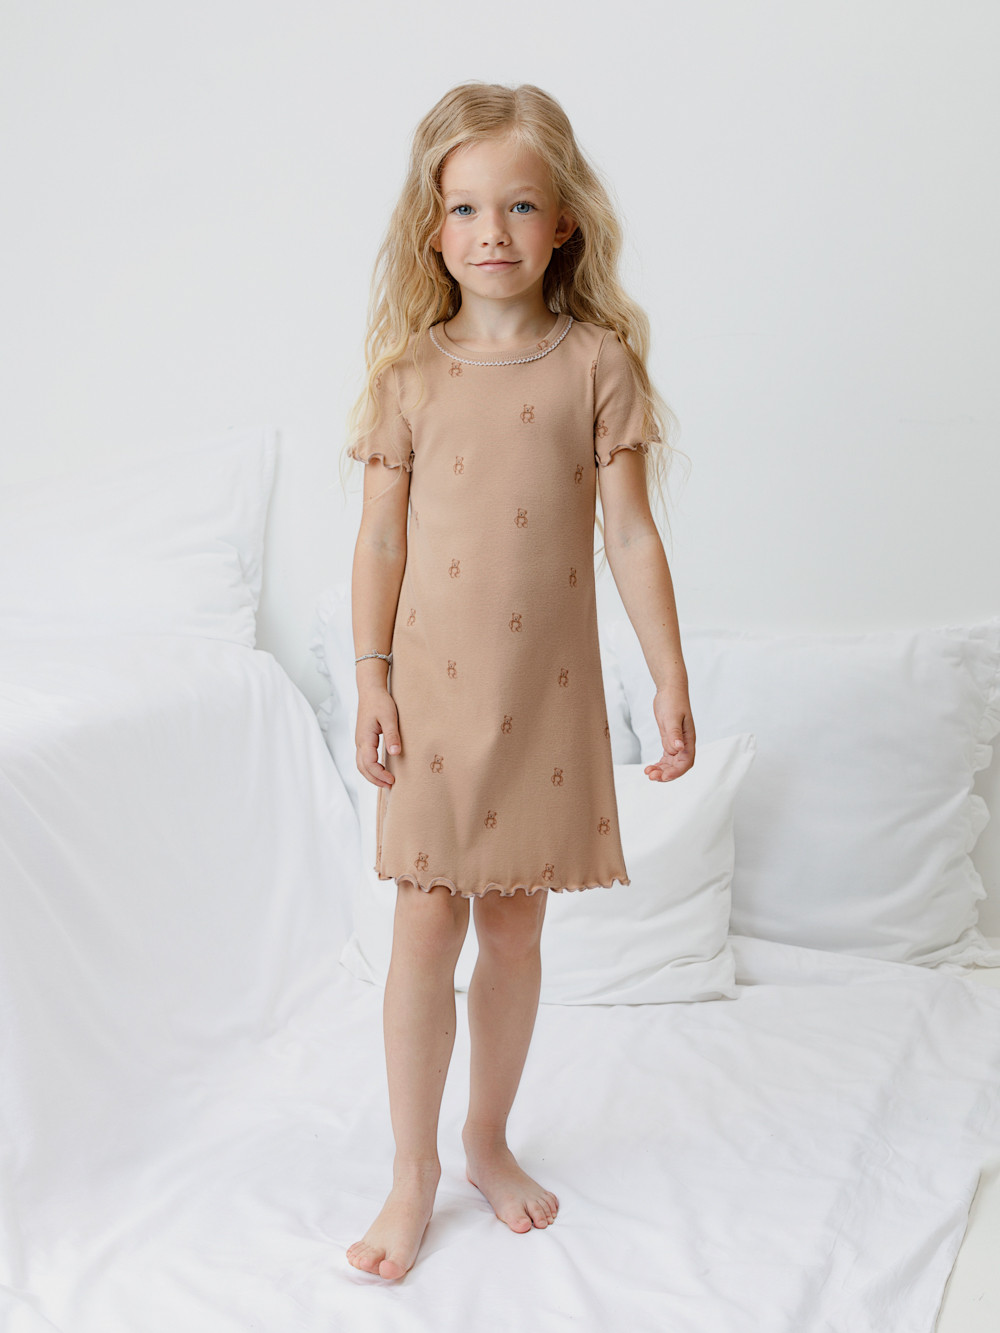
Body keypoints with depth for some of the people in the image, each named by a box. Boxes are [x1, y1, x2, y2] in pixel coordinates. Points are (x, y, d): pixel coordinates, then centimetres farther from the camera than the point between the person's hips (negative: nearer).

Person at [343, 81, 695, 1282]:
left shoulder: (598, 362, -2)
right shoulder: (411, 372, 1)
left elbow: (630, 534, -2)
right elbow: (382, 538, 2)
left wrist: (671, 679, -4)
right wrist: (371, 677, -3)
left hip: (548, 690, 0)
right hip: (436, 686, 0)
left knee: (514, 926, 11)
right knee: (426, 926, 2)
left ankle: (489, 1141, 31)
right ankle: (413, 1173, 18)